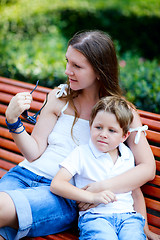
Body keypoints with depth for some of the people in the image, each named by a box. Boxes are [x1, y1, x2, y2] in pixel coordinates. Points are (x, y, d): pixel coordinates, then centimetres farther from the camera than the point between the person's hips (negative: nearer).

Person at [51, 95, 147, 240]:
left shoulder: (128, 155, 16)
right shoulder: (81, 153, 3)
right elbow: (56, 185, -6)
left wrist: (144, 226, 18)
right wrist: (93, 196, -13)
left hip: (127, 215, 3)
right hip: (94, 215, -3)